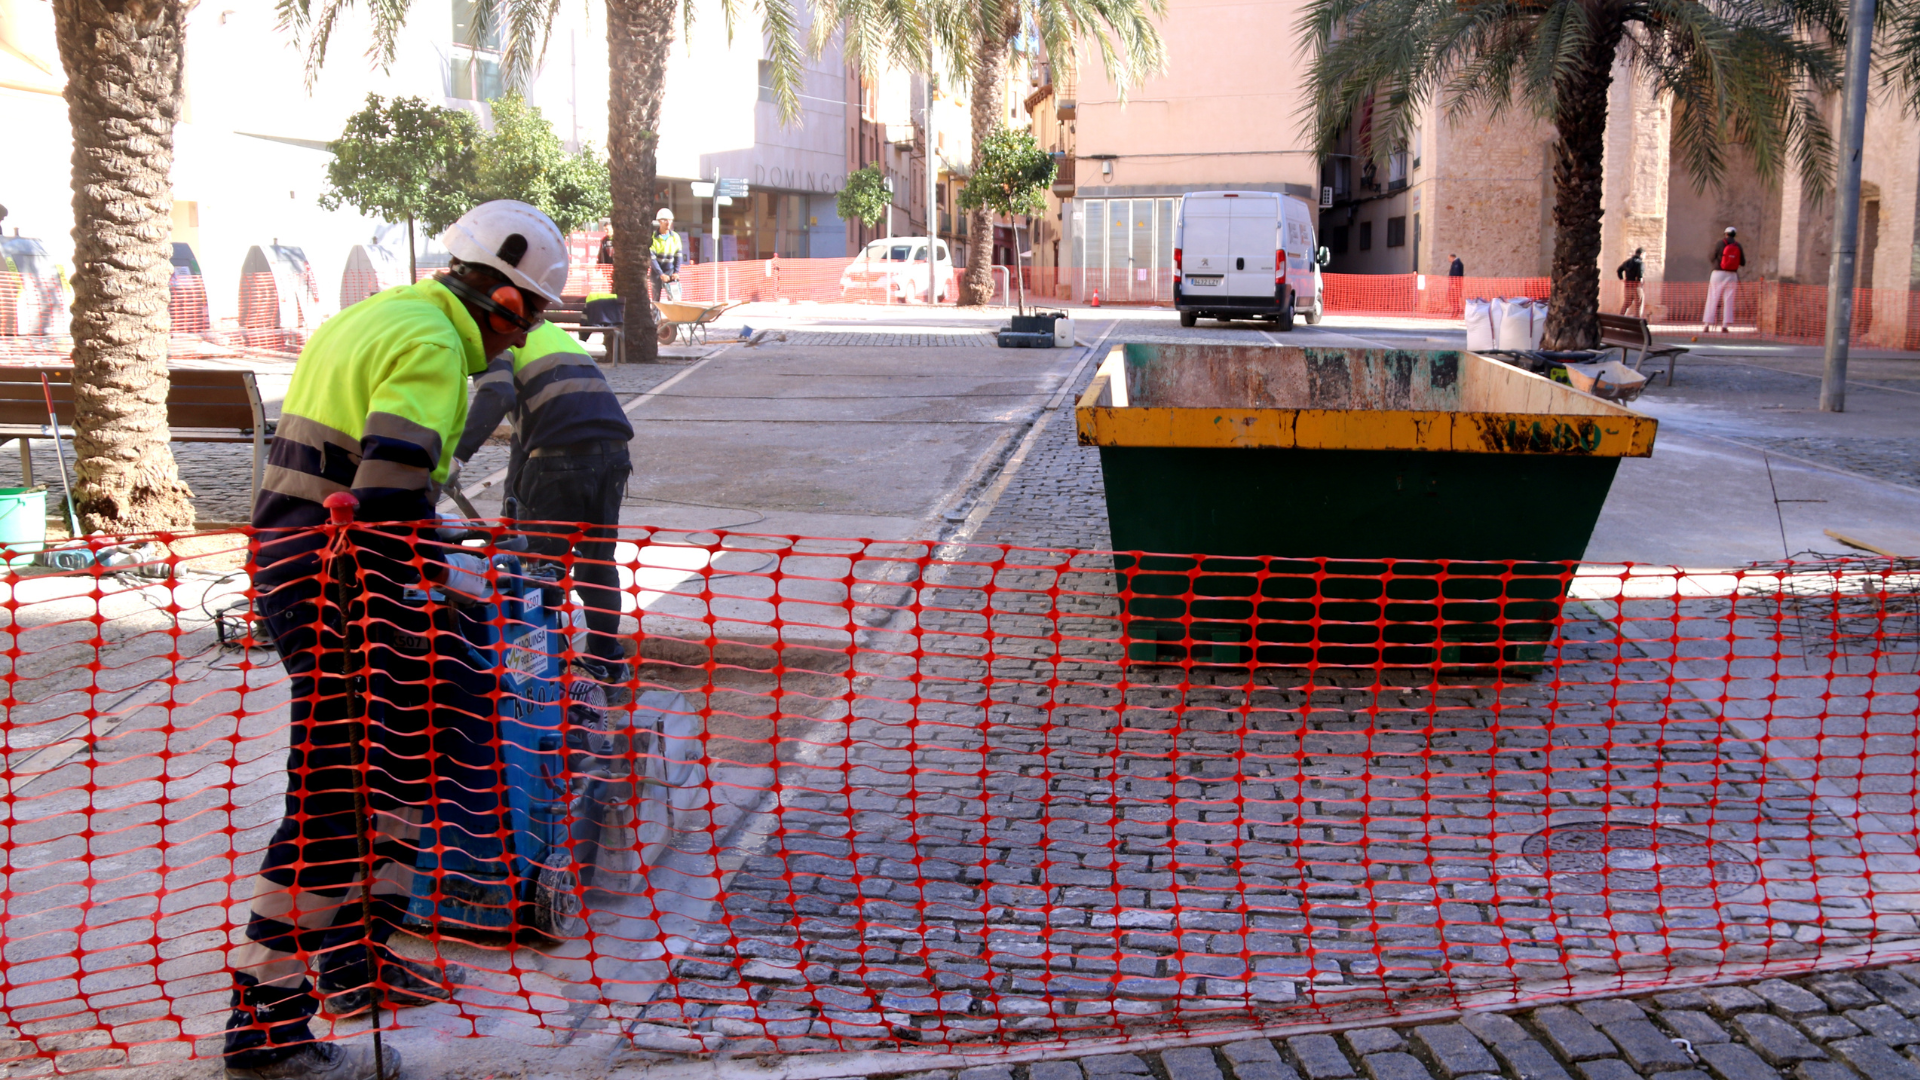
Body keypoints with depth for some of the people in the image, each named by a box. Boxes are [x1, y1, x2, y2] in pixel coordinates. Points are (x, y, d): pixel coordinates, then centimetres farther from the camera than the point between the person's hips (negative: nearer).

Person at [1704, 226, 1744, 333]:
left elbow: (1712, 259, 1)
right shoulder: (1738, 246, 5)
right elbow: (1742, 263, 7)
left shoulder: (1719, 244, -4)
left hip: (1718, 274, -2)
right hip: (1732, 275, 2)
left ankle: (1707, 326, -4)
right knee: (1728, 301, 5)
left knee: (1712, 300, 0)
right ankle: (1724, 326, -3)